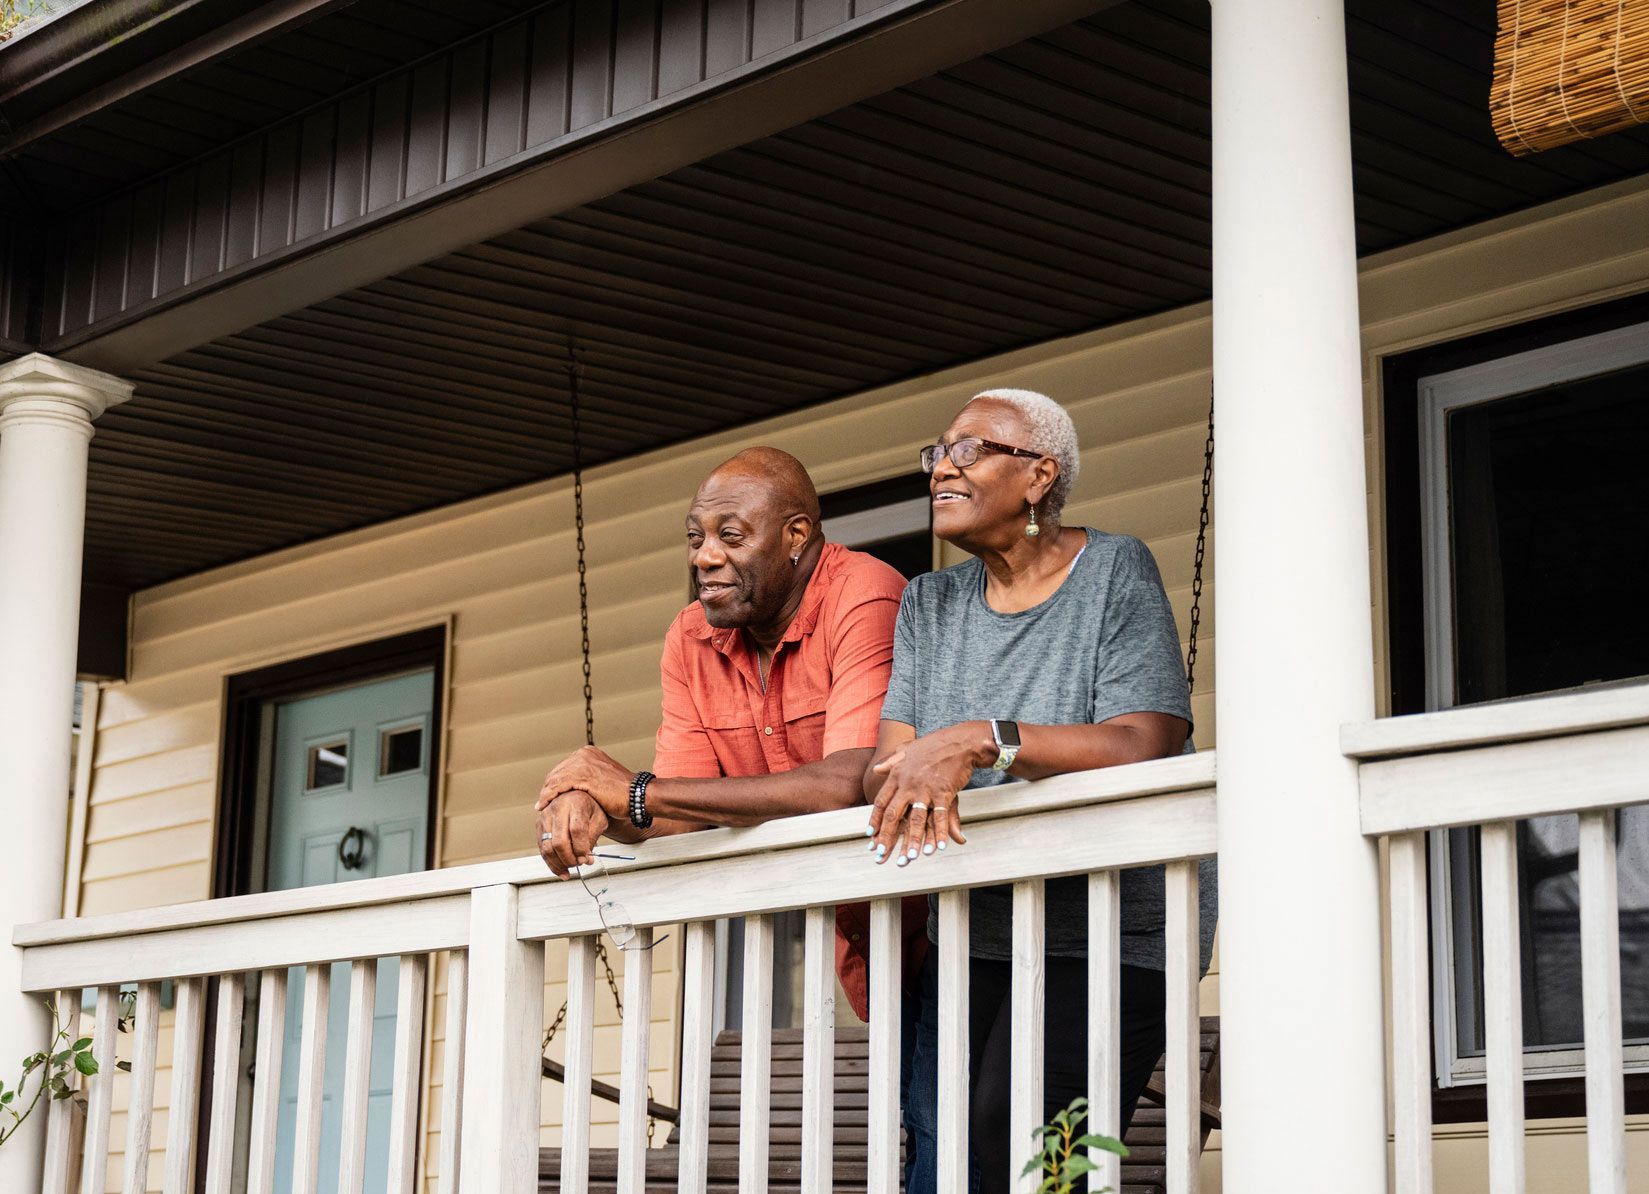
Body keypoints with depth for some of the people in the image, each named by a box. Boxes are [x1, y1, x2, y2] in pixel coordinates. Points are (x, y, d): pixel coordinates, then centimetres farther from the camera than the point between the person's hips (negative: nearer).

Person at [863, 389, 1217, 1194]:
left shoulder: (1113, 570, -2)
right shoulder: (928, 605, 13)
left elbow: (1144, 745, -16)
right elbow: (884, 764, 2)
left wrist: (981, 739, -25)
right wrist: (920, 776, -23)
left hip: (1111, 927, -5)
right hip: (977, 930, 5)